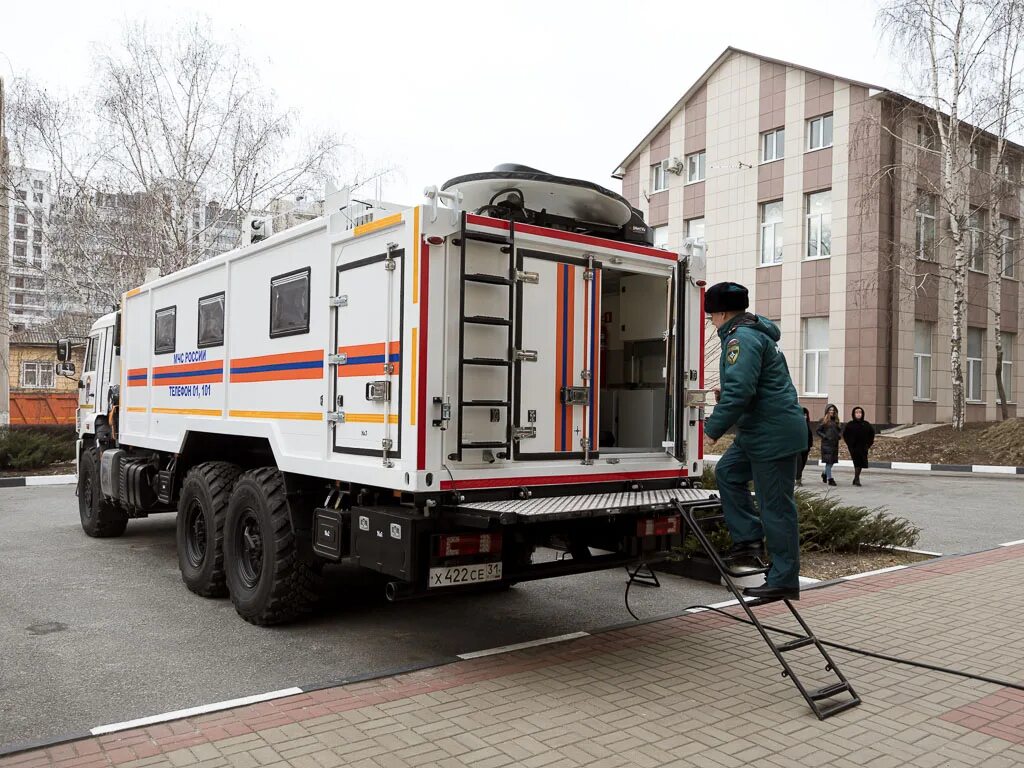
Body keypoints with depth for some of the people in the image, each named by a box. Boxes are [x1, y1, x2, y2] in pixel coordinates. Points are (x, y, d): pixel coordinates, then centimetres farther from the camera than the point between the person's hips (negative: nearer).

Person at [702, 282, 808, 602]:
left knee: (776, 506, -4)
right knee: (728, 471, 20)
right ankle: (749, 537, 20)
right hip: (760, 432, 11)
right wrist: (722, 409, 23)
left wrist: (714, 427, -18)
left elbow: (739, 391, -26)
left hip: (774, 434, -11)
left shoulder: (742, 338, -16)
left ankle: (783, 581, 4)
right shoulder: (756, 332, 17)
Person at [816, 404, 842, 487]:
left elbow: (840, 430, 25)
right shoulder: (824, 420, -3)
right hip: (826, 443, -6)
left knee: (833, 461, 8)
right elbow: (817, 430, -5)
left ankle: (825, 474, 31)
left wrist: (839, 435, 6)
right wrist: (824, 437, -13)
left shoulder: (836, 421, 14)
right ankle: (829, 478, -3)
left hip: (835, 443, 6)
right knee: (829, 461, -6)